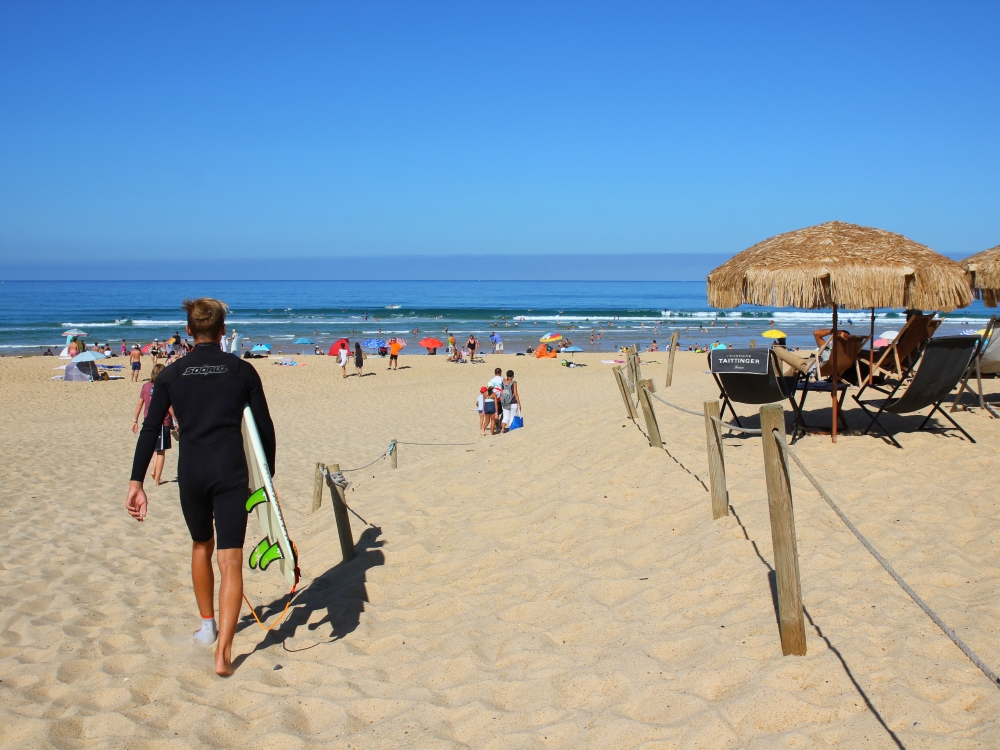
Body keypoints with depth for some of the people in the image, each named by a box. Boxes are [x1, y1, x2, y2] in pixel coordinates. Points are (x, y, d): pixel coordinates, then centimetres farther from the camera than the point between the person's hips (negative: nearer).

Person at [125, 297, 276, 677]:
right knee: (231, 561, -1)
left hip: (191, 472, 2)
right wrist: (268, 472, 17)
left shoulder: (171, 374, 5)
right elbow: (264, 426, 5)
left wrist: (136, 483, -2)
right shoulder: (242, 370, 3)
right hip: (231, 472, -2)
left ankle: (208, 625, 40)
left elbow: (150, 430, -2)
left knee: (201, 546, 26)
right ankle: (223, 652, -10)